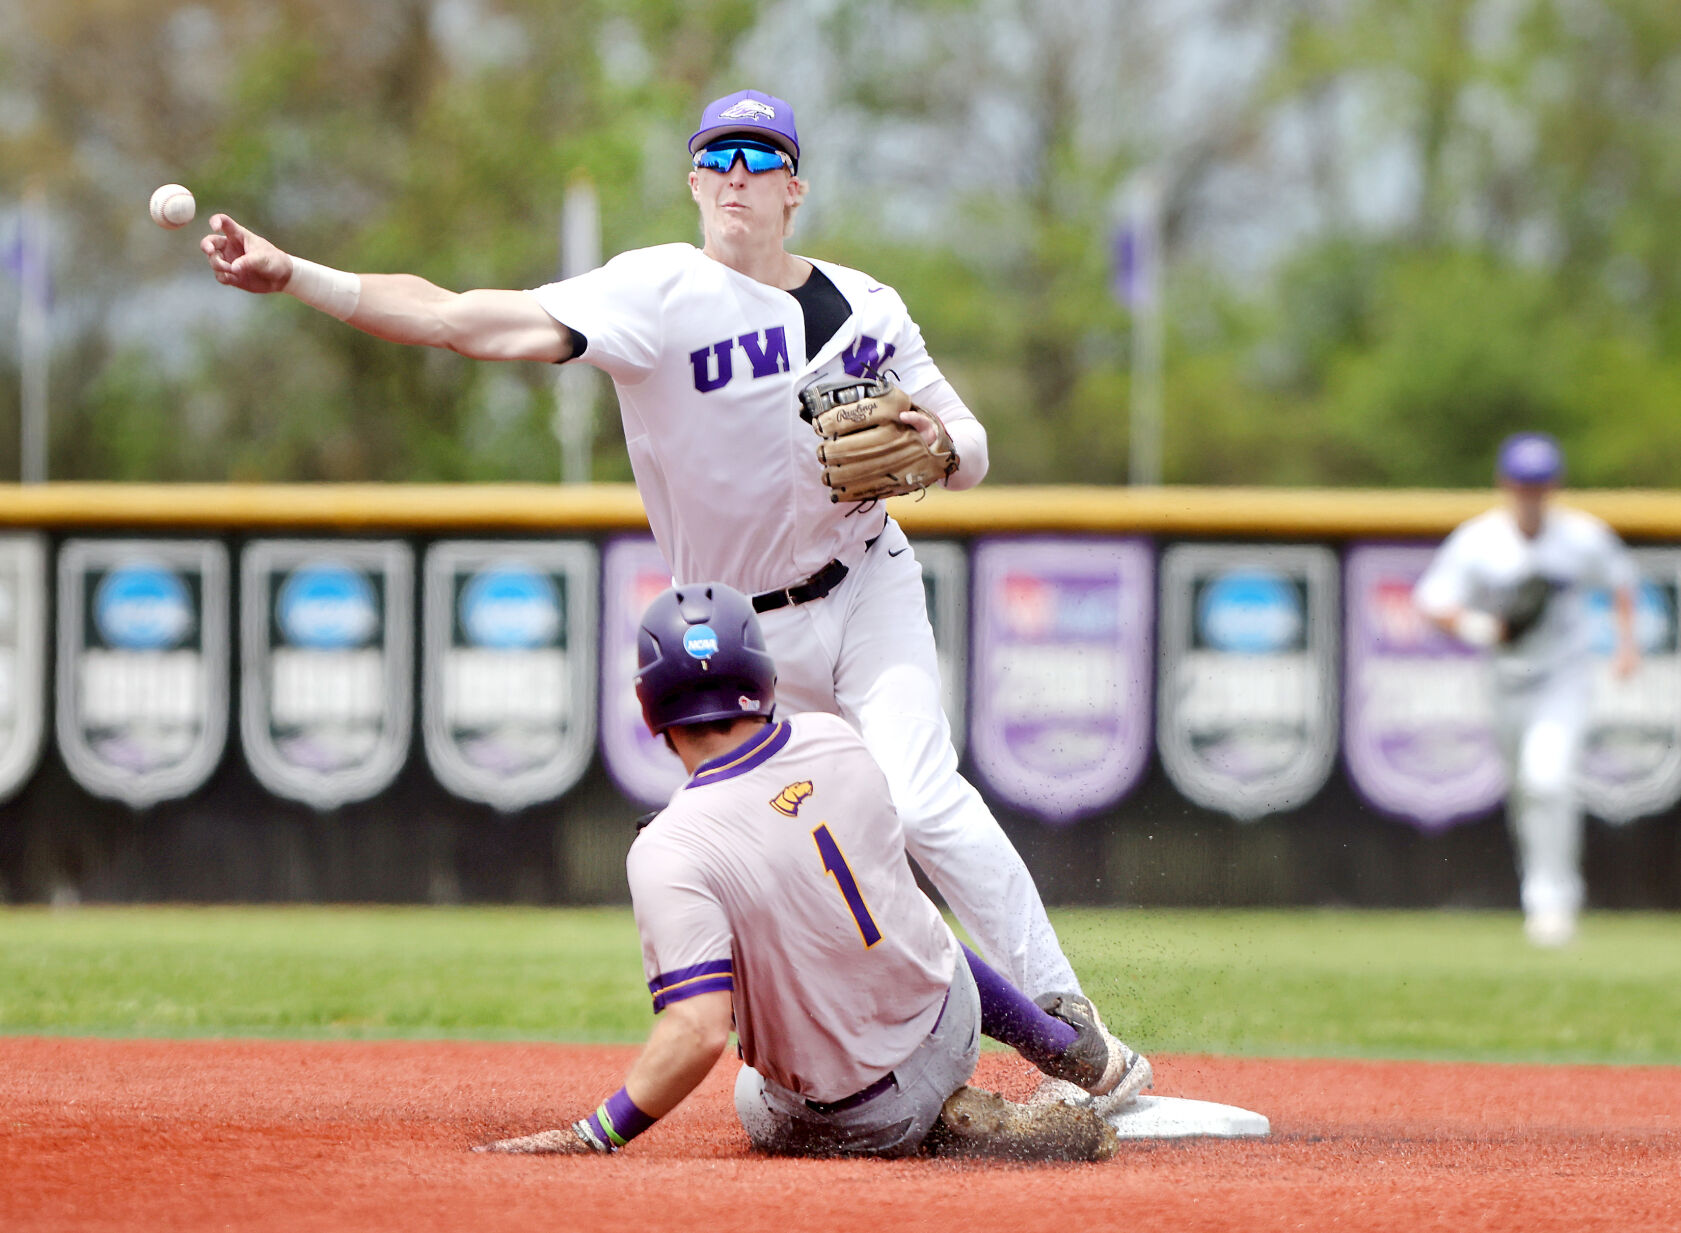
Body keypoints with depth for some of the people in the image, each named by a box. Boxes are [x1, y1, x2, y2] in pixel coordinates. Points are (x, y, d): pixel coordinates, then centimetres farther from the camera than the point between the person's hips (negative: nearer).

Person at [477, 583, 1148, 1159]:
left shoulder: (669, 854, -29)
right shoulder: (834, 740, -11)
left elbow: (699, 1033, -36)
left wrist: (590, 1138, -32)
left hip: (858, 1117, -5)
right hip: (953, 1024, 5)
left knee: (758, 1105, 33)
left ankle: (948, 1125, 8)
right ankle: (1076, 1051, 48)